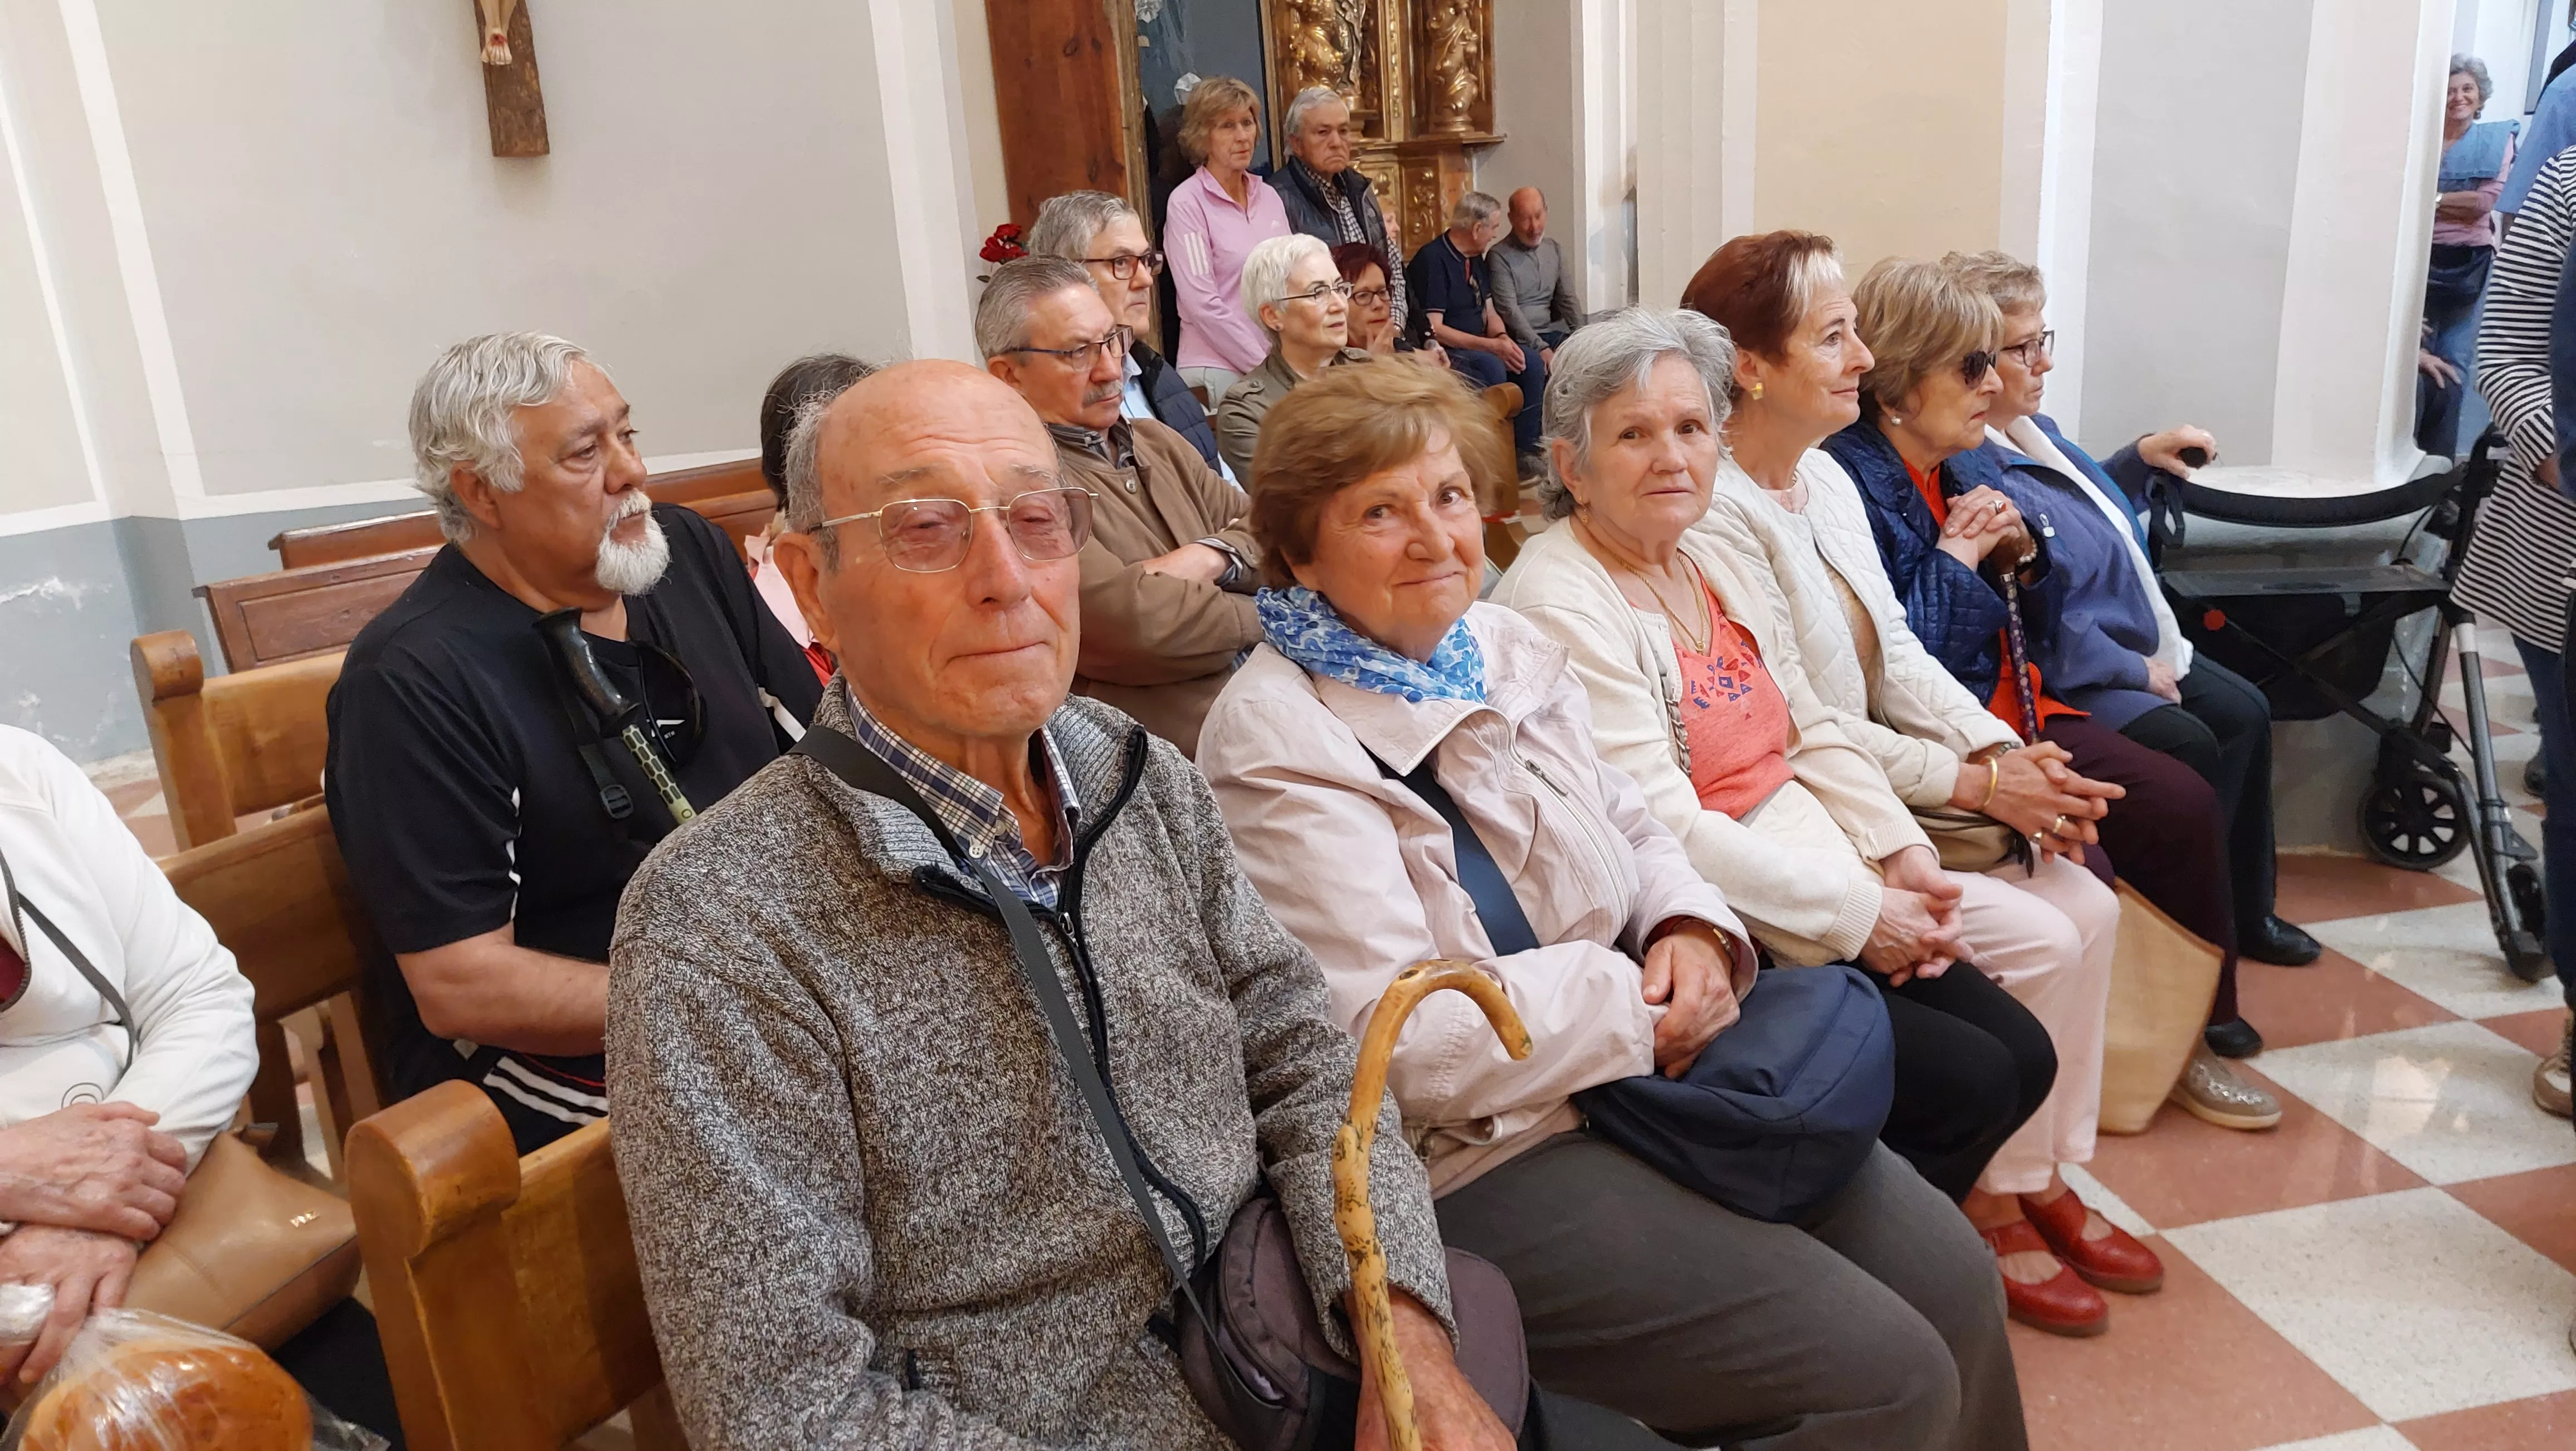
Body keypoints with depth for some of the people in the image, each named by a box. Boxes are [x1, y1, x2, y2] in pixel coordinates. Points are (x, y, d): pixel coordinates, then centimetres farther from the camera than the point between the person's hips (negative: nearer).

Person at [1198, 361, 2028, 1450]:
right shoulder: (1281, 738, -16)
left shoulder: (1502, 644, 8)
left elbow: (1634, 830, 17)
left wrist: (1691, 926, -6)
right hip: (1474, 1159, -7)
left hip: (1648, 1072, 8)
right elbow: (1382, 1043, -23)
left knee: (1956, 1283, 2)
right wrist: (1631, 1005, -16)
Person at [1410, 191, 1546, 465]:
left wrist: (1503, 338, -7)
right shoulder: (1433, 259, -15)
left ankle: (1524, 450, -6)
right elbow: (1433, 329, -21)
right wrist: (1492, 345, -24)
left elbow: (1489, 312, 18)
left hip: (1476, 347, 9)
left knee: (1532, 364, -10)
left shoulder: (1476, 259, 13)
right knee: (1491, 367, -33)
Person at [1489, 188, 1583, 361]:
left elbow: (1567, 299, 12)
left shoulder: (1555, 250, 13)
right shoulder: (1500, 257, -7)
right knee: (1537, 363, -36)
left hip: (1551, 332, 6)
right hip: (1518, 339, -6)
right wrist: (1541, 348, -23)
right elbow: (1509, 311, -14)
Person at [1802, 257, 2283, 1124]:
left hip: (2013, 709, 9)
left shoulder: (1948, 474, 11)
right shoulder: (1853, 483, -17)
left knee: (2187, 802, -5)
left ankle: (2197, 1026, 9)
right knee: (2167, 812, -14)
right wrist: (1955, 556, -14)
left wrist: (2018, 555, 0)